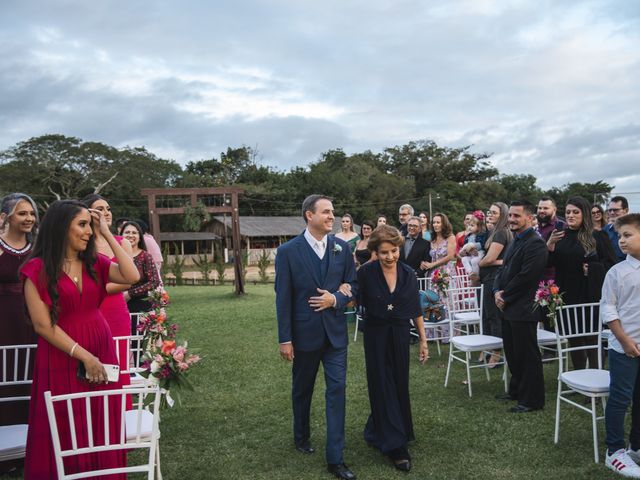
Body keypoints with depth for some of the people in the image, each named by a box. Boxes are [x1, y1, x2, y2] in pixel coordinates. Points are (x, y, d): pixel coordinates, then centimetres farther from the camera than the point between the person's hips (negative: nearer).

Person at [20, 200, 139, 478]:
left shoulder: (94, 262, 5)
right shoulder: (37, 269, -10)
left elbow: (132, 276, -11)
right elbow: (43, 324, -13)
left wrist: (107, 234, -8)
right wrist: (84, 356, -15)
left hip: (101, 350, 5)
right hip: (61, 356, -4)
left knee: (101, 427, 13)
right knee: (66, 432, 9)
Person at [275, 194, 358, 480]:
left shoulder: (342, 248, 0)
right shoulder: (288, 251, -10)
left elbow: (353, 285, 6)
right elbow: (283, 298, -8)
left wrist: (335, 299, -16)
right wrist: (285, 339, -9)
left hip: (335, 332, 2)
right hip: (304, 333, -2)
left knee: (337, 390, -1)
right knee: (302, 389, 17)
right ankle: (302, 436, 43)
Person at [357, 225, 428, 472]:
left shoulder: (408, 273, -3)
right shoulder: (366, 273, -12)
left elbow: (415, 309, 4)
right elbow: (355, 301, -2)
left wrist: (423, 339, 5)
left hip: (400, 335, 4)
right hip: (376, 336, -3)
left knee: (399, 386, 12)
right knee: (383, 387, 0)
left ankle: (377, 430, 37)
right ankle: (395, 446, 11)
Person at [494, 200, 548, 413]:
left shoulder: (536, 244, -16)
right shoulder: (514, 242, 16)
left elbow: (525, 276, -21)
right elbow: (503, 269, 16)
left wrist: (505, 296, -12)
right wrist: (497, 291, -1)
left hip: (522, 309, -9)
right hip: (508, 308, 10)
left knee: (527, 356, 2)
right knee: (512, 353, 20)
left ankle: (532, 400, 14)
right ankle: (516, 390, 35)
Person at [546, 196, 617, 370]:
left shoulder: (597, 236, -3)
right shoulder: (560, 236, 8)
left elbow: (610, 264, -3)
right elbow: (548, 263, 1)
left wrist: (591, 268, -17)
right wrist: (550, 243, -13)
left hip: (591, 295, -4)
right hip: (568, 295, 4)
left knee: (592, 338, 2)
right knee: (573, 337, 12)